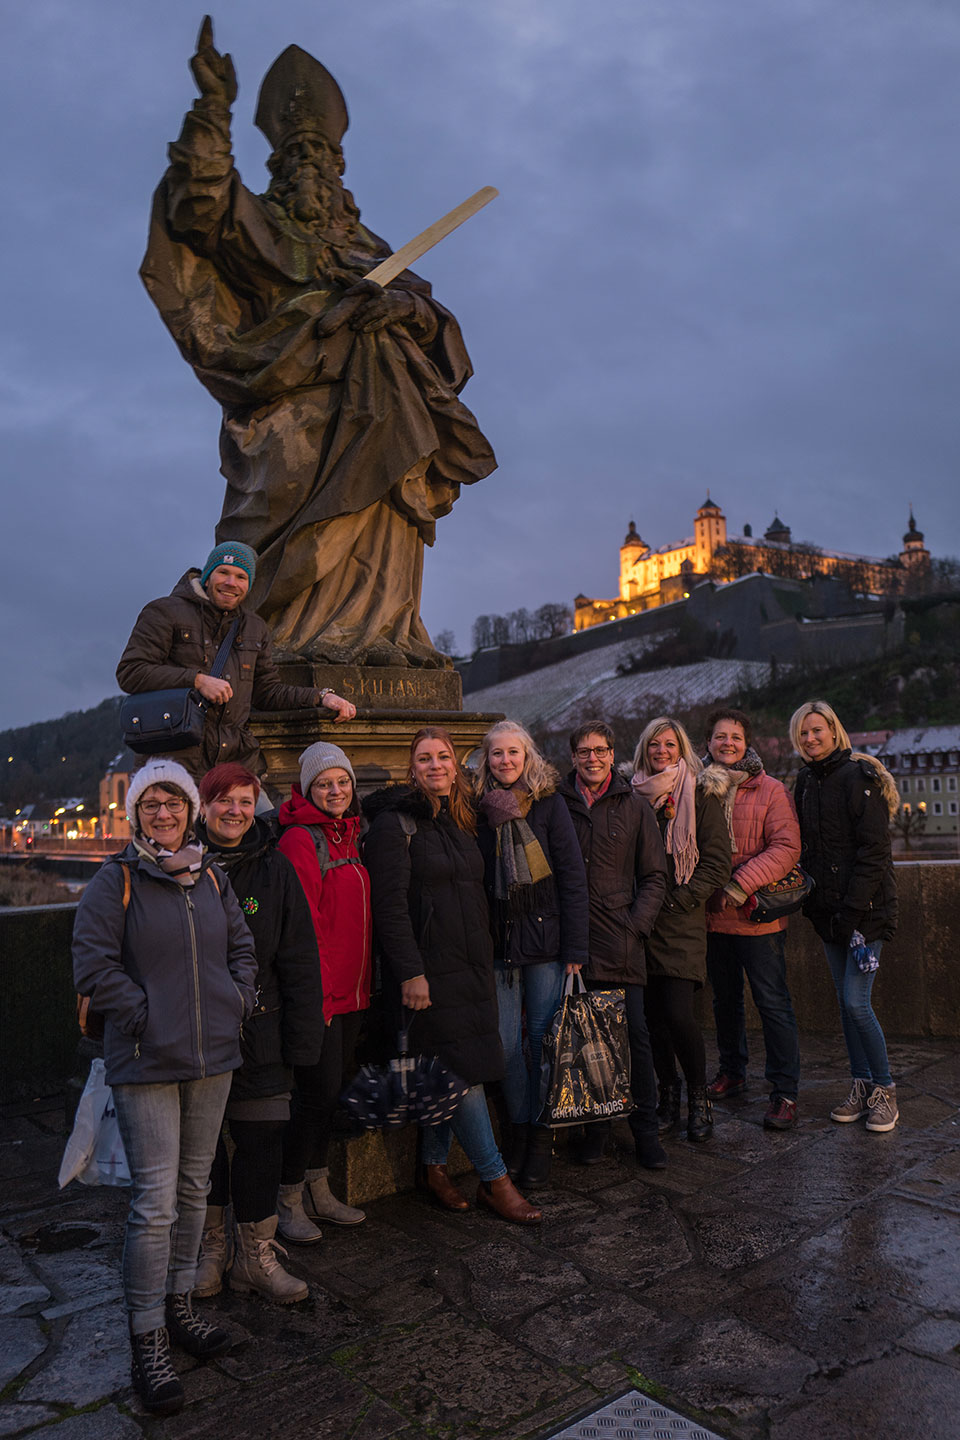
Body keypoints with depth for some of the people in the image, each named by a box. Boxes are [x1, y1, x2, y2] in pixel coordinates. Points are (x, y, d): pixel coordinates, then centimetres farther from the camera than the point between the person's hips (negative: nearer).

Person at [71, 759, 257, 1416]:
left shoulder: (212, 878, 8)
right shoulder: (116, 881, -7)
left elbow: (242, 948, 14)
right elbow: (94, 967, -10)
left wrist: (237, 1004, 2)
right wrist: (148, 1016, -12)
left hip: (213, 1057, 5)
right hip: (146, 1064, -5)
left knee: (194, 1187, 17)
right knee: (155, 1201, -3)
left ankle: (179, 1306, 35)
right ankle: (148, 1341, 14)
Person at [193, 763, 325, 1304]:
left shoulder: (275, 868, 0)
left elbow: (299, 960, 1)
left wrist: (302, 1036, -3)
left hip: (259, 1033, 1)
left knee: (262, 1140, 4)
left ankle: (257, 1254, 21)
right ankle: (210, 1249, 30)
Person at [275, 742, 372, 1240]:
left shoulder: (350, 836, 13)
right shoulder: (299, 841, -13)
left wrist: (362, 983, 15)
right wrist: (315, 991, -19)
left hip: (351, 991, 8)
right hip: (318, 993, -8)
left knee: (334, 1090, 15)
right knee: (318, 1093, -3)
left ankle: (318, 1191, 29)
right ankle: (288, 1201, 15)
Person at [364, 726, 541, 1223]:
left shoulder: (459, 822, 15)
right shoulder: (395, 823, -9)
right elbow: (390, 904, -15)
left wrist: (486, 959, 18)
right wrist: (410, 972, -19)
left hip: (471, 966, 7)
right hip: (430, 970, -7)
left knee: (450, 1074, 11)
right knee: (463, 1072, -3)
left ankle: (434, 1167, 27)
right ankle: (495, 1180, 9)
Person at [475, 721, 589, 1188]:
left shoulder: (548, 805, -2)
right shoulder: (478, 809, 5)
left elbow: (572, 877, -4)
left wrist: (574, 947, -9)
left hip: (545, 939, -2)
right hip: (498, 943, 2)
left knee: (544, 1037, 4)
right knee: (507, 1043, 6)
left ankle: (542, 1136, 20)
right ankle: (519, 1128, 25)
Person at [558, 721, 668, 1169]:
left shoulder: (634, 806, 7)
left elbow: (654, 876, 8)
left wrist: (636, 925, -3)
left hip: (622, 943, 0)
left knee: (634, 1035, 1)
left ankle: (645, 1132, 14)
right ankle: (595, 1127, 19)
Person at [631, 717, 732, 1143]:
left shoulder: (701, 795, 1)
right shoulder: (635, 796, 11)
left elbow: (717, 863, -3)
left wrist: (678, 898, -11)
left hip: (683, 923, -3)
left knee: (678, 1013, -11)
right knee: (653, 1015, 6)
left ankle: (699, 1099, 10)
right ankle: (668, 1097, 24)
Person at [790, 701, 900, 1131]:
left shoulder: (859, 777, -12)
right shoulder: (806, 782, 11)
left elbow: (873, 851, -15)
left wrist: (854, 911, -18)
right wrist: (806, 893, 7)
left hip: (864, 908, -7)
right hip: (828, 910, 7)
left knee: (856, 1002, -7)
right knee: (846, 1002, 11)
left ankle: (884, 1089, 11)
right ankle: (861, 1086, 23)